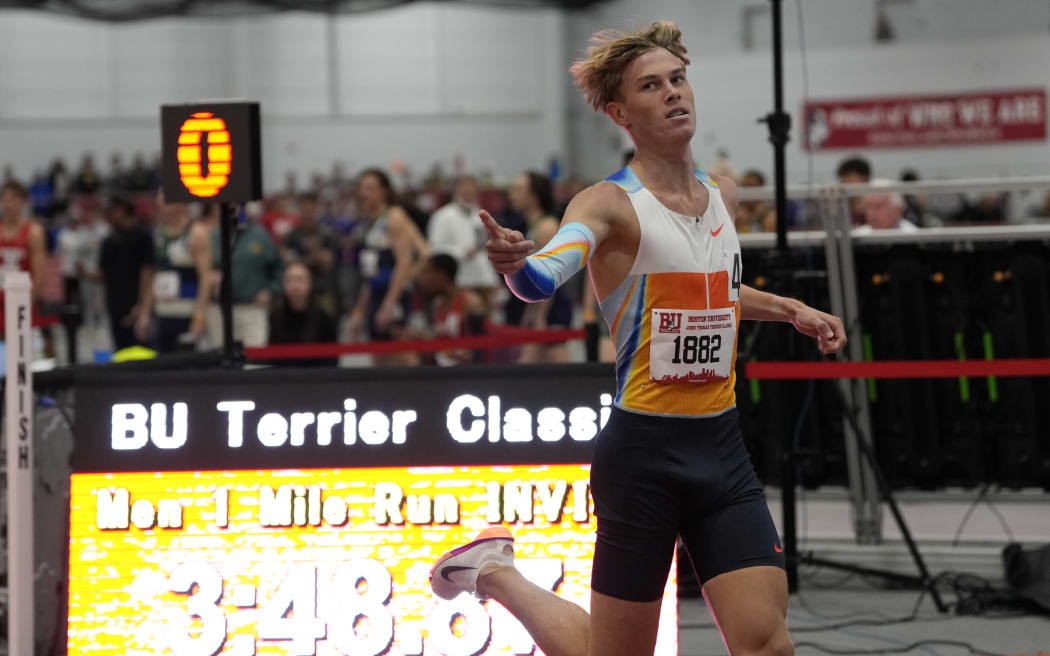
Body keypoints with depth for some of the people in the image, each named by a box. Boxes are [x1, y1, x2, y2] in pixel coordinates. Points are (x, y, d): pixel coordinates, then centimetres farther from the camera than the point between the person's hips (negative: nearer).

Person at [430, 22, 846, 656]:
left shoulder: (723, 194, 9)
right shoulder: (612, 203, -12)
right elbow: (544, 278, -33)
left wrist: (789, 309, 20)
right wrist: (515, 263, -54)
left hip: (723, 447, 6)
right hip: (643, 453, -6)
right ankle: (496, 573, 31)